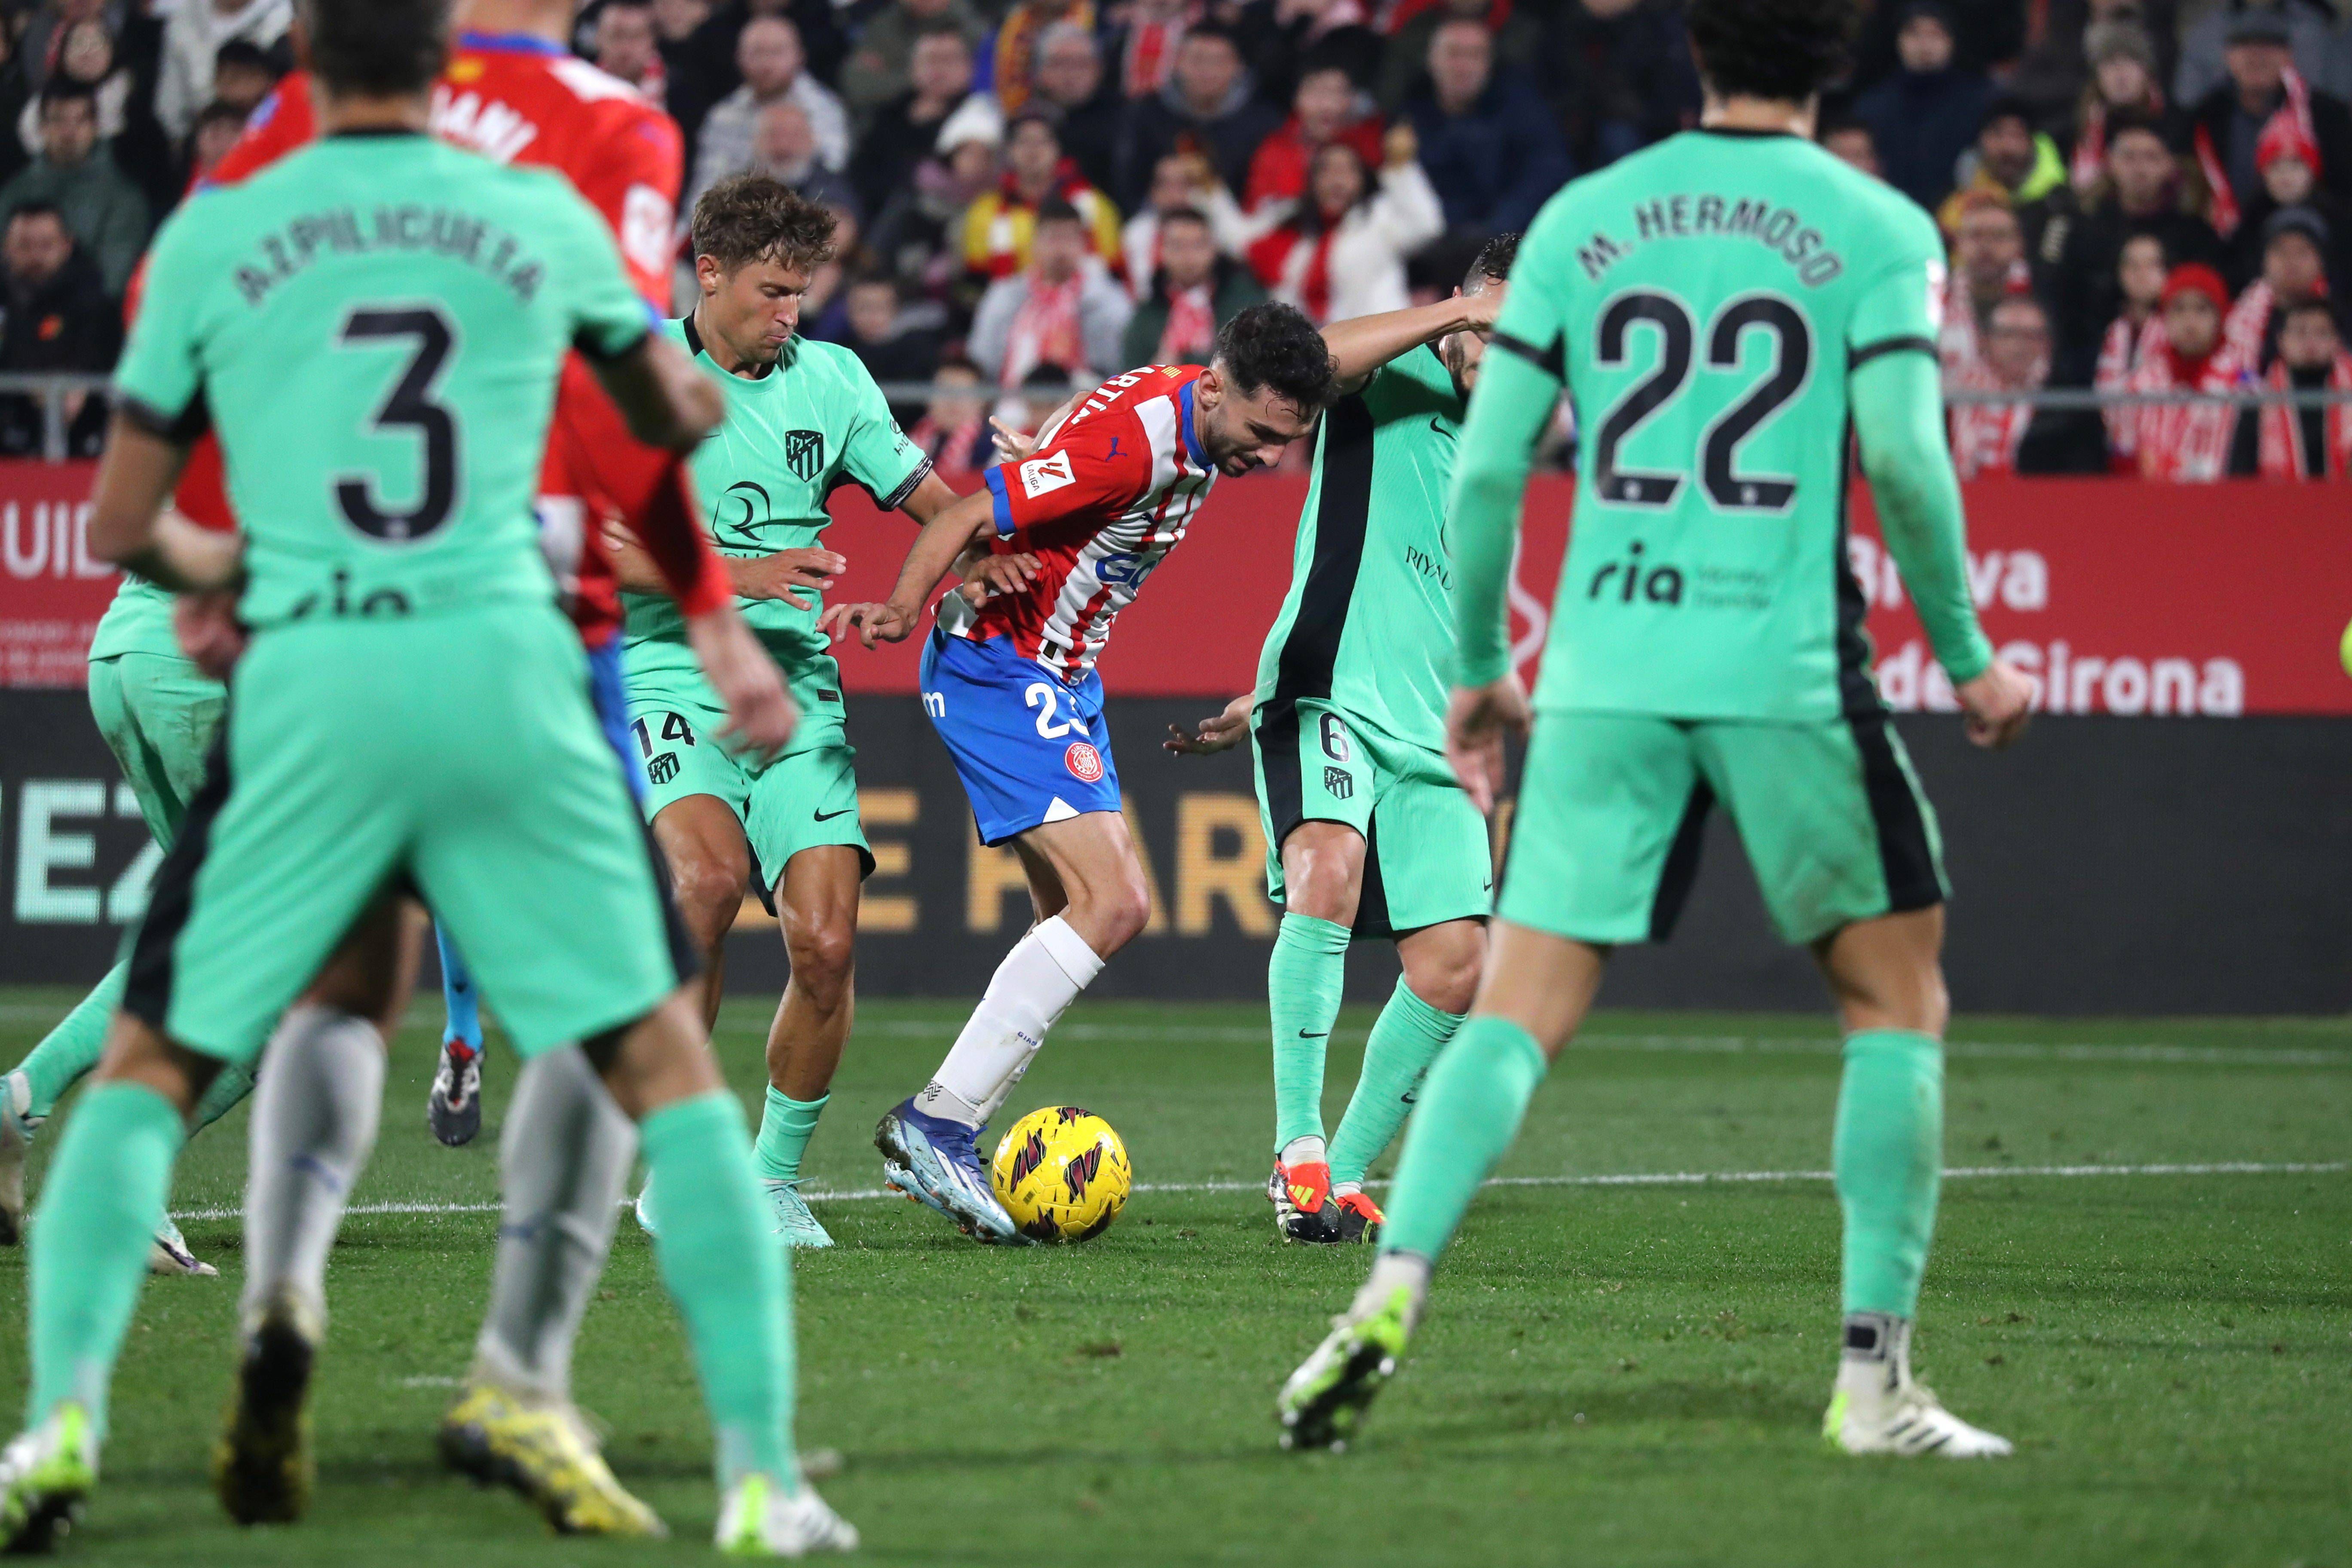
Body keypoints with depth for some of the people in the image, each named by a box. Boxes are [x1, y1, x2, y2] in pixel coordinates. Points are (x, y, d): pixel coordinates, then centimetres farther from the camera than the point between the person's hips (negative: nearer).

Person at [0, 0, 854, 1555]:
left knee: (150, 1062, 14)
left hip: (309, 685, 0)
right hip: (505, 669, 0)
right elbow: (685, 420, 28)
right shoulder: (541, 217, 11)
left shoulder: (211, 236, 8)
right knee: (665, 1060, 9)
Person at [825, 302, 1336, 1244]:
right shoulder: (1128, 440, -25)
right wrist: (901, 609, -41)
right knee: (1113, 905, -18)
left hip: (1064, 680, 10)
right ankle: (935, 1125, -16)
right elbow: (962, 520, -28)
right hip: (1000, 669, -10)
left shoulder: (1195, 431, 1)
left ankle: (940, 1138, 12)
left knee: (1079, 922, 9)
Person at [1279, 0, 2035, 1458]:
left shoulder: (1583, 218, 10)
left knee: (1517, 1008, 4)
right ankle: (1874, 1375, 6)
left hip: (1604, 668, 3)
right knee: (1896, 995, 12)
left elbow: (1485, 466, 7)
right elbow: (1905, 458, -9)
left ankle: (1394, 1286, -19)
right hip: (1788, 667, -2)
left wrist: (1480, 665, 18)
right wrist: (1968, 656, 3)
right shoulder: (1877, 229, 1)